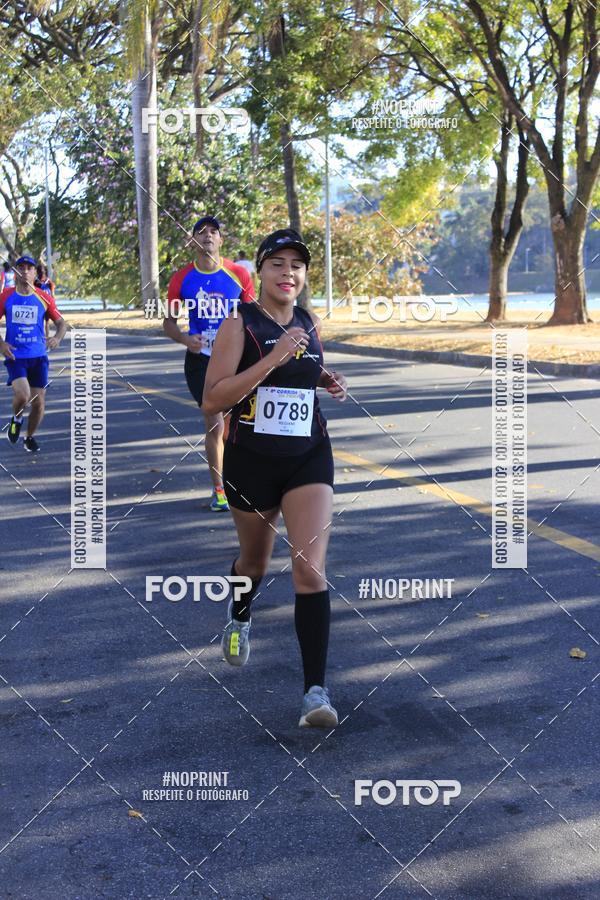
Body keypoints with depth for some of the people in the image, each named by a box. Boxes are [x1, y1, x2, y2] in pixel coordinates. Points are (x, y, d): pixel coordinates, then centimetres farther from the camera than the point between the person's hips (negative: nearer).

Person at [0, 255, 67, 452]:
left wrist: (57, 337, -14)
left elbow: (61, 322, 8)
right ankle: (16, 419, 12)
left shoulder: (44, 298, 2)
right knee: (22, 395, -23)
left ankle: (30, 437, 27)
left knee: (39, 402, 2)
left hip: (38, 356, 2)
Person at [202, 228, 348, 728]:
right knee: (255, 560, 19)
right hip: (251, 459, -2)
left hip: (309, 457, 2)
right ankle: (240, 618, 56)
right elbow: (212, 400, -20)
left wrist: (328, 379, 4)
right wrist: (273, 358, -26)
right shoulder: (240, 324, -10)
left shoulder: (311, 323, 4)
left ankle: (316, 692, -11)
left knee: (310, 569, -12)